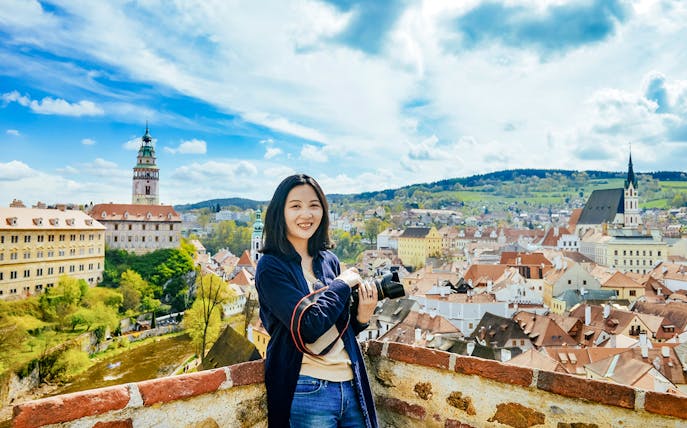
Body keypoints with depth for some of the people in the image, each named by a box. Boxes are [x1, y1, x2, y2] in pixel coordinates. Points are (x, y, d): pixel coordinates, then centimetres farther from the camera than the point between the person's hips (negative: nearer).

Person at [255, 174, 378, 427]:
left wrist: (361, 316, -5)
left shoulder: (329, 261, 6)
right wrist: (342, 284, -10)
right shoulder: (271, 266, -11)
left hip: (350, 386, 6)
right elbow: (308, 326, -22)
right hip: (307, 393, -5)